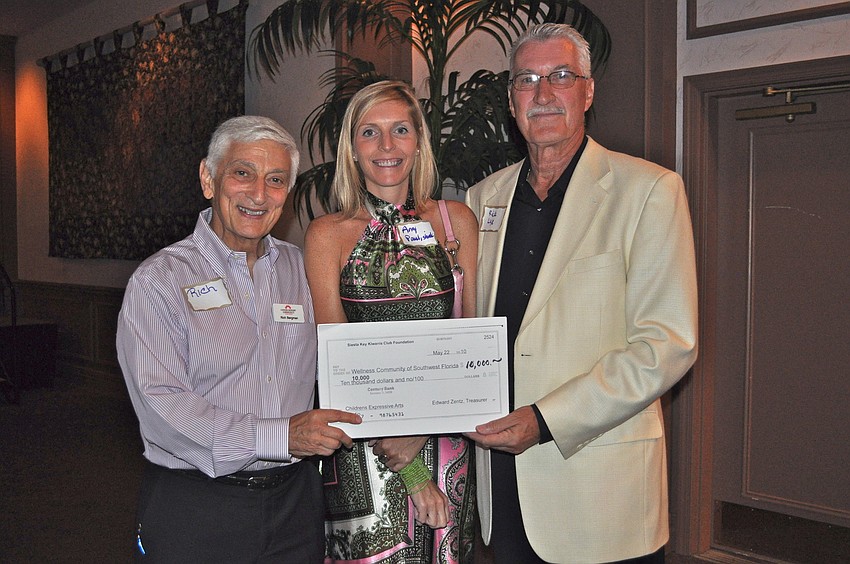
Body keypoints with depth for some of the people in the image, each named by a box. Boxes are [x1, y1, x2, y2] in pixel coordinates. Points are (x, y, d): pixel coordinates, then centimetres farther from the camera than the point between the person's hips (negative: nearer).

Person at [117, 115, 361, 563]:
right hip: (193, 508, -4)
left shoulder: (303, 270, 8)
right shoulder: (158, 281, -7)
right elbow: (161, 405, -17)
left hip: (294, 502, 4)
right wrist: (279, 436, -23)